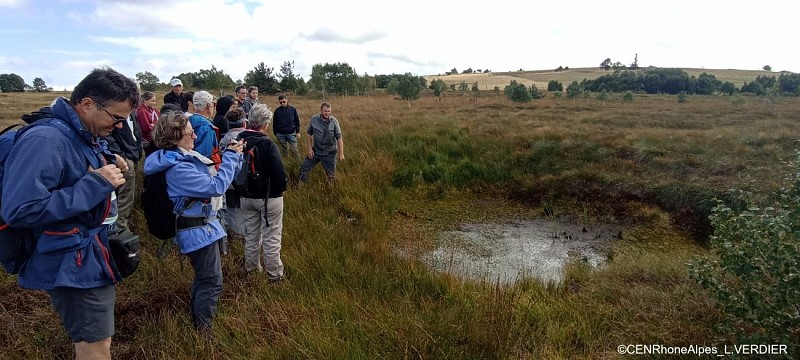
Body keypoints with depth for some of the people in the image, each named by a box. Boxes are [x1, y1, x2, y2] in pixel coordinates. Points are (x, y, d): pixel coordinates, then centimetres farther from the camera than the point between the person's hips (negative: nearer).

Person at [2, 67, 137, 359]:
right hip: (73, 264, -9)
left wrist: (109, 169, -3)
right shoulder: (44, 140, -24)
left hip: (95, 256, 9)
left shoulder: (87, 136, 5)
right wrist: (96, 182, -28)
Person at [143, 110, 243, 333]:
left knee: (203, 278, 23)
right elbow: (216, 186, -27)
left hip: (199, 226, 11)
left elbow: (212, 178, 15)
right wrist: (230, 156, -19)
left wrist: (234, 156, 3)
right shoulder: (177, 168, -25)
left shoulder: (184, 157, 6)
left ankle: (197, 326, 39)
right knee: (212, 282, 1)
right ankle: (203, 332, 15)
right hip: (199, 231, -11)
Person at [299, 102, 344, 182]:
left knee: (331, 175, 7)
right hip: (315, 151, 3)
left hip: (329, 153, -3)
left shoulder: (334, 121, -12)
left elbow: (339, 138, -12)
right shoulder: (314, 119, -6)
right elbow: (309, 134, 4)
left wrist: (341, 154, -16)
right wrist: (310, 148, -1)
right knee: (304, 167, 10)